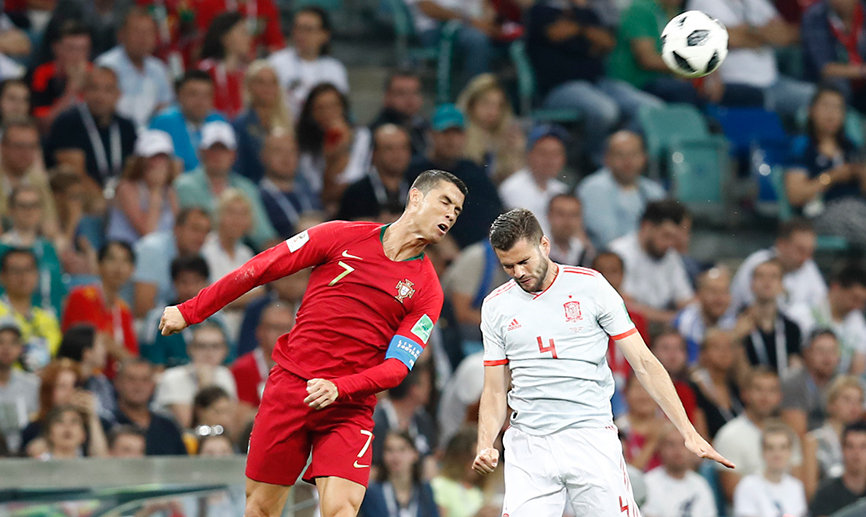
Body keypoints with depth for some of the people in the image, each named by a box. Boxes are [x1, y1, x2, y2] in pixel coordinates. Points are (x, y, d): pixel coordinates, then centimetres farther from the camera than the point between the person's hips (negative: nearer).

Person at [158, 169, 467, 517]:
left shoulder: (427, 290, 2)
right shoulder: (342, 236, 1)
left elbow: (398, 366, -5)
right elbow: (260, 269, 6)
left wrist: (339, 388, -23)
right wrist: (190, 311, 8)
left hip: (349, 406, 0)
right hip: (289, 384, 0)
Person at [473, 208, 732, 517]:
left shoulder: (589, 286, 2)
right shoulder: (496, 306, 9)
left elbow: (644, 364, 1)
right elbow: (495, 391, 13)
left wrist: (688, 433, -5)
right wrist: (485, 446, -7)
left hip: (592, 441, -2)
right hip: (527, 444, 2)